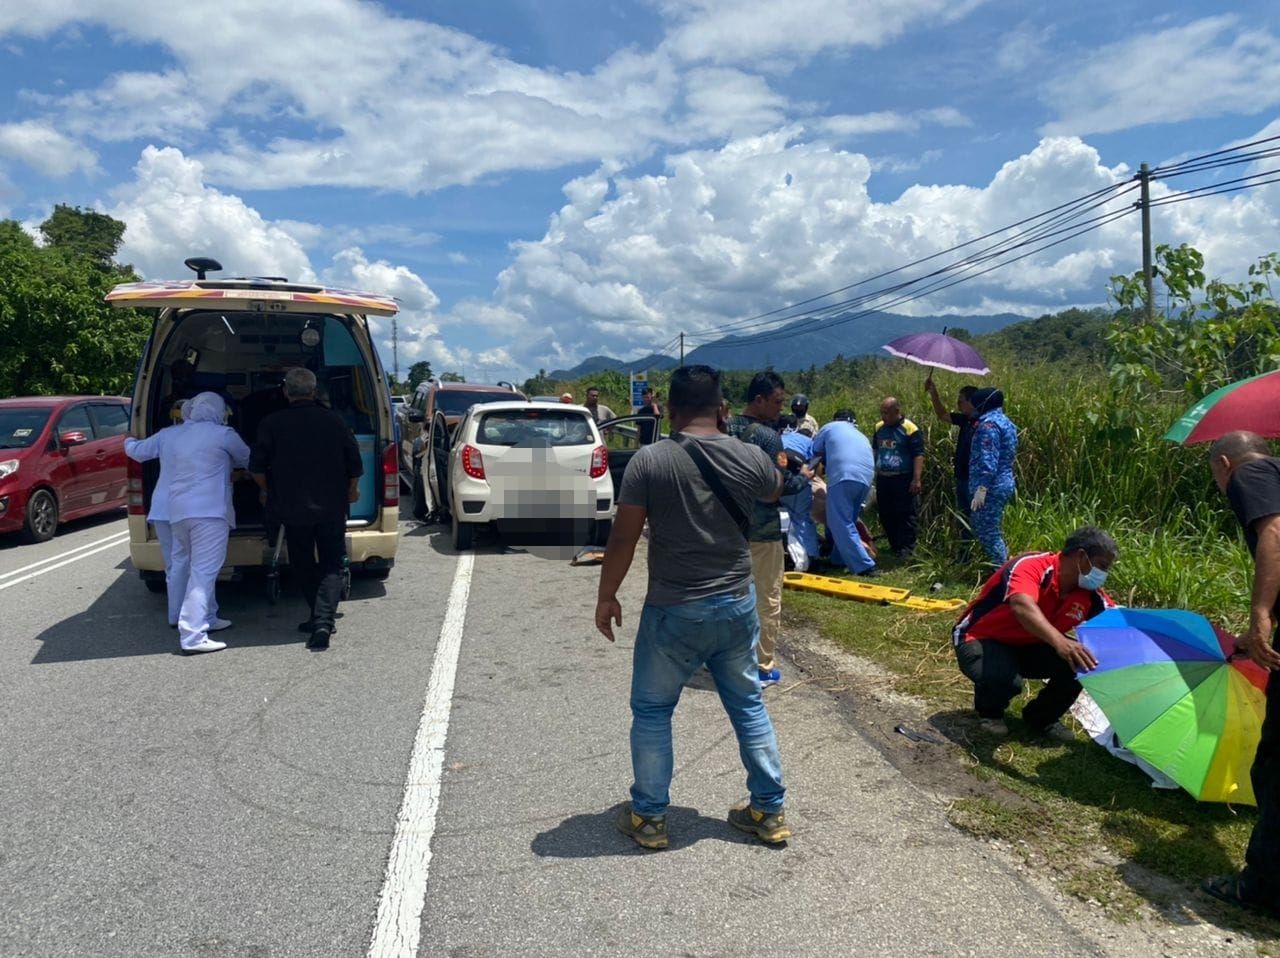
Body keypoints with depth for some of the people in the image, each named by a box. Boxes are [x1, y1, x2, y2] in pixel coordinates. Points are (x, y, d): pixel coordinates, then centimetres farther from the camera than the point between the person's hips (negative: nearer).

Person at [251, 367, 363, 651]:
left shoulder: (272, 424, -5)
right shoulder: (334, 421, -2)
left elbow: (257, 467, -3)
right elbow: (355, 465, 2)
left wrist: (268, 490, 16)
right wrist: (351, 490, 20)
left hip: (292, 508, 0)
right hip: (332, 508, 0)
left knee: (304, 566, 15)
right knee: (331, 565, 4)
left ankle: (319, 618, 21)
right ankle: (324, 620, -12)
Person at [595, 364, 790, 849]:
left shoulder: (649, 460, -14)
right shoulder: (751, 457, -4)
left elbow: (623, 538, -12)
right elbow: (776, 490, 20)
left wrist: (606, 596, 2)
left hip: (673, 612, -3)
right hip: (737, 607, 4)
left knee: (651, 711, 14)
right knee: (748, 705, 19)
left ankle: (649, 817, 24)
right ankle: (770, 811, 29)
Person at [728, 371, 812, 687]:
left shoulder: (726, 429, 5)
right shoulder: (768, 436, -17)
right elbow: (780, 484, -17)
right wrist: (804, 477, 0)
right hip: (762, 530, -7)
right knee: (767, 600, 5)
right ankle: (762, 668, 11)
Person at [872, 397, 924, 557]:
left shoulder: (910, 429, -10)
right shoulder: (879, 428, 10)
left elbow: (918, 455, -12)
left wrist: (916, 479, -20)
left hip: (904, 480, -7)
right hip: (883, 479, 7)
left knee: (907, 515, -3)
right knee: (886, 514, 12)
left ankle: (907, 549, 2)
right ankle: (895, 546, 23)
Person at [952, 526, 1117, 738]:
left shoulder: (1091, 595, -7)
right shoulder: (1030, 566, -29)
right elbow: (1022, 606, -48)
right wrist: (1059, 641, -64)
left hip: (1028, 646, 7)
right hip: (981, 640, -7)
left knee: (1082, 660, -17)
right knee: (1006, 679, -36)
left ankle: (1042, 717, 8)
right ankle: (990, 712, 2)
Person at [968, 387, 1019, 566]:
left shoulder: (989, 424, -14)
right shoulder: (1005, 422, 17)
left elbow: (988, 460, -22)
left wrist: (981, 488, -25)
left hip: (991, 487, -10)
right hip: (1004, 484, 10)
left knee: (987, 532, -5)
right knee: (992, 530, 18)